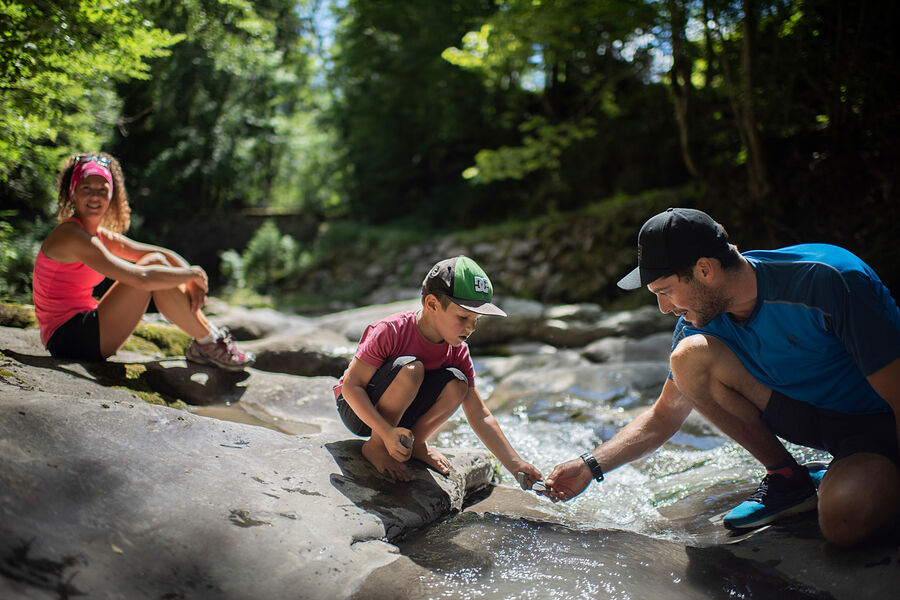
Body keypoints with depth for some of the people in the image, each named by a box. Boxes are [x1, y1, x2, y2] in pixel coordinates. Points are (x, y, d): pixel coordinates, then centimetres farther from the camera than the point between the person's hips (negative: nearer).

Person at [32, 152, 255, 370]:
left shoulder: (99, 235, 12)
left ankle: (209, 332, 1)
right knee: (153, 265, -17)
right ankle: (207, 344, -11)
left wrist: (192, 282, -8)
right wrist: (194, 274, -16)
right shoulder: (72, 236, -17)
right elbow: (141, 279, -28)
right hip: (69, 340, -9)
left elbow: (167, 255, 10)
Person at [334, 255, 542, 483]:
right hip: (358, 410, -5)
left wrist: (514, 464, -15)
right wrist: (386, 433, -35)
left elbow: (479, 416, -7)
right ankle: (375, 447, -14)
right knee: (411, 368, -33)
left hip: (397, 415, 5)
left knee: (456, 383, -21)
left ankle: (415, 443, 1)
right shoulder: (390, 332, -25)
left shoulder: (458, 353, -9)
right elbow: (351, 385, -23)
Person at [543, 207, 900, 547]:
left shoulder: (824, 282, -29)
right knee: (689, 357, -18)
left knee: (842, 522, -35)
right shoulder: (700, 321, -10)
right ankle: (787, 478, -3)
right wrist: (591, 466, -9)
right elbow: (664, 417, 1)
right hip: (807, 413, 5)